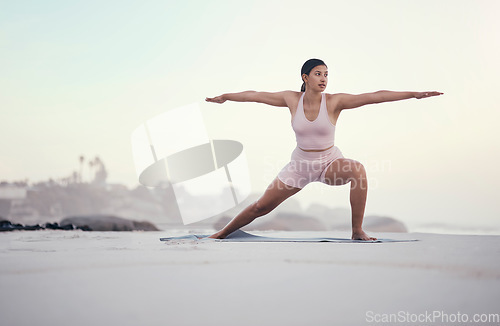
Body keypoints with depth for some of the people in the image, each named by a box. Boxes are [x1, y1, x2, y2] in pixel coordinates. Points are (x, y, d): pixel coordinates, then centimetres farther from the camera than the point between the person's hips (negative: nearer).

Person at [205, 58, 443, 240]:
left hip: (330, 163, -1)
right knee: (261, 206, 2)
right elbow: (256, 95, 4)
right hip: (300, 164, 1)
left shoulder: (334, 102, -15)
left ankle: (357, 231, -22)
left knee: (358, 170, -34)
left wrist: (414, 94, -27)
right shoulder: (292, 99, -9)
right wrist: (225, 97, 15)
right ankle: (223, 232, 26)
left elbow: (374, 97, -22)